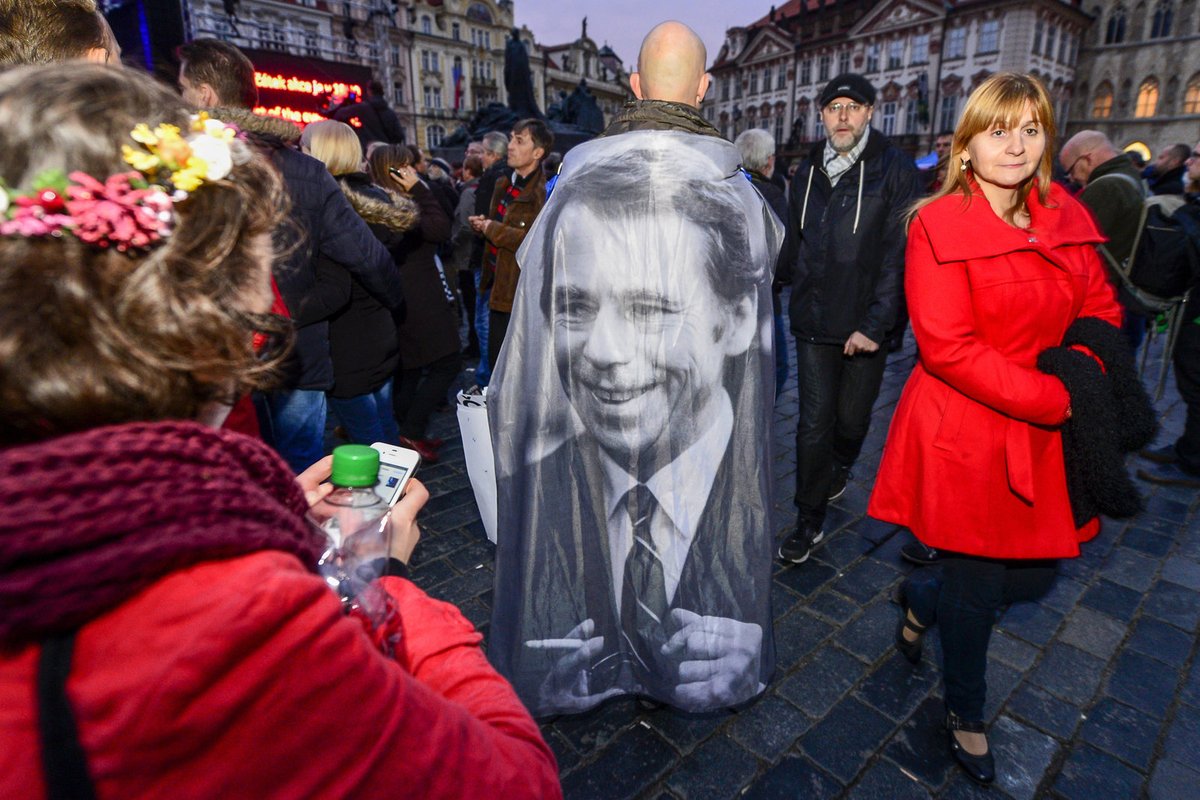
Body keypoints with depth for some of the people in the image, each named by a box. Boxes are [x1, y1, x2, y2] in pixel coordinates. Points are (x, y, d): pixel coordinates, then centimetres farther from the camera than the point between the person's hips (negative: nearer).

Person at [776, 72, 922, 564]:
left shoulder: (895, 169, -4)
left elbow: (898, 255, -11)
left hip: (865, 326, -2)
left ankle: (838, 471, 45)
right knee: (814, 423, 2)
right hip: (813, 322, 2)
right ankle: (809, 522, 14)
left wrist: (875, 324, -17)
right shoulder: (808, 170, 9)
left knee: (852, 418, 13)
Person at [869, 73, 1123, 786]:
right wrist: (1055, 399, -18)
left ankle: (920, 601, 45)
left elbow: (1102, 309, 12)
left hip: (1042, 436, 6)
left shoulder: (1069, 218, 7)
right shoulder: (939, 224, -12)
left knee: (1034, 576, 14)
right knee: (977, 586, 8)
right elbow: (946, 345, -20)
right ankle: (966, 715, 36)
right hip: (964, 434, -6)